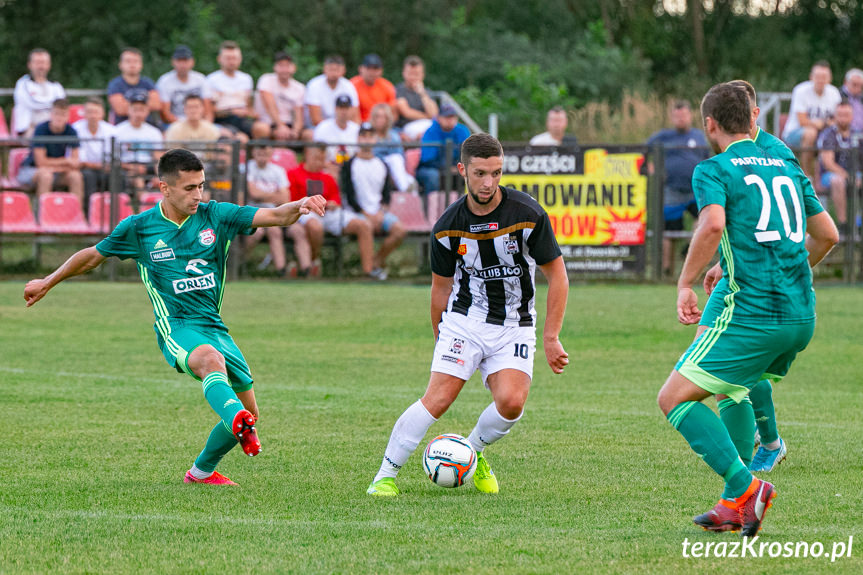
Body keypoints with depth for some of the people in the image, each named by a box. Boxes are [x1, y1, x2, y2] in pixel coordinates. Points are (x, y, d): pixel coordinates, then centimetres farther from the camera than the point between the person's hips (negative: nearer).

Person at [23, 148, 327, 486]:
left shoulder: (215, 216, 4)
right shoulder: (139, 227, 2)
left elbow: (274, 216, -7)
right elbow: (94, 256, 18)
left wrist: (299, 207, -29)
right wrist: (48, 282, 27)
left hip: (215, 327, 5)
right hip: (176, 328, -5)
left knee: (249, 412, 5)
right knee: (211, 358, -39)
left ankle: (202, 471, 29)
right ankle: (238, 421, -69)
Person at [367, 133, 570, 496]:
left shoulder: (528, 214, -14)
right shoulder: (448, 227, -7)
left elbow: (557, 277, -5)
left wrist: (551, 338, -7)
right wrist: (440, 340, 15)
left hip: (515, 326, 0)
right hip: (464, 320, 0)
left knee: (511, 402, -21)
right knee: (438, 399, -17)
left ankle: (473, 453, 9)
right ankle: (386, 473, -7)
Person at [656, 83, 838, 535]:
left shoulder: (714, 170, -2)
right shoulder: (787, 169, 18)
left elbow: (713, 225, -21)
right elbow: (827, 234, 22)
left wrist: (684, 285, -12)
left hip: (750, 312, -8)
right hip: (801, 315, 8)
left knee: (674, 398, -3)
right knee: (730, 391, 27)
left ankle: (745, 488, -16)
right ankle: (736, 506, 19)